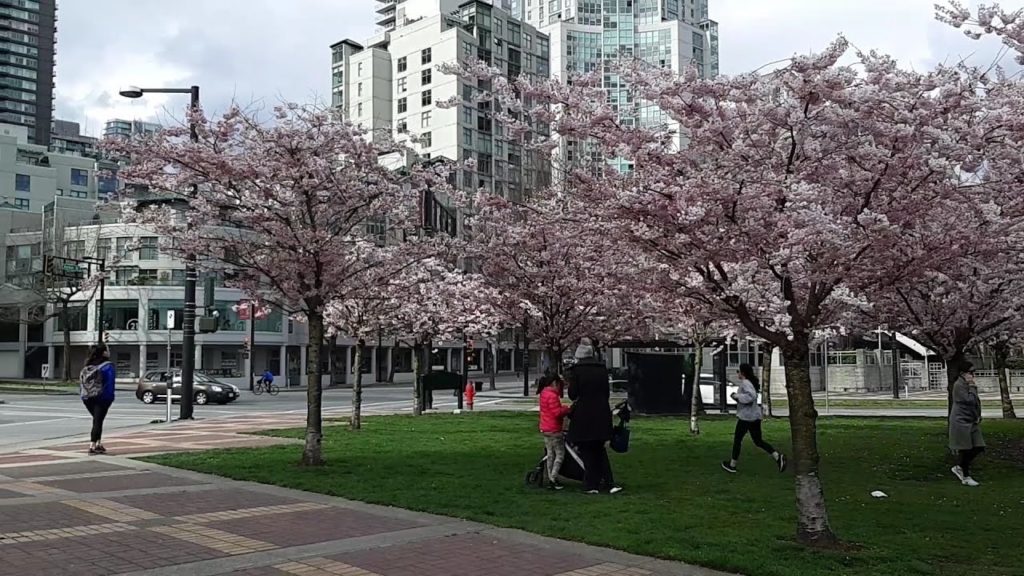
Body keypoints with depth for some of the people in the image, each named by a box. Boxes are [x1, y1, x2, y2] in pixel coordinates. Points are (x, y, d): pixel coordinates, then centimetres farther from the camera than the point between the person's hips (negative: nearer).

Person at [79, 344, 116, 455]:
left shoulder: (87, 365, 10)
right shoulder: (108, 366, -9)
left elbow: (81, 381, 10)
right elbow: (110, 384, -15)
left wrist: (83, 394, 12)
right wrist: (109, 397, -11)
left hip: (87, 398, 6)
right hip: (100, 398, -6)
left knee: (97, 420, 19)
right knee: (98, 421, -3)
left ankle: (99, 444, 20)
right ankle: (92, 446, -9)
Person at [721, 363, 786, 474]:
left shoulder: (745, 383, -16)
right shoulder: (751, 382, 14)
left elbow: (751, 396, -31)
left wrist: (737, 396, -20)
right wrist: (737, 395, 15)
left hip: (746, 416, -9)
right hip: (755, 416, 9)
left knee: (737, 439, 6)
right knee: (758, 441, 12)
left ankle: (732, 465, 16)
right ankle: (778, 456, -4)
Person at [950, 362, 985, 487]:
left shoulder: (969, 384, 14)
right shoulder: (959, 385, -14)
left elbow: (976, 402, 18)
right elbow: (970, 400, -23)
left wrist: (978, 416, 5)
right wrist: (973, 387, -13)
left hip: (972, 421, 9)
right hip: (961, 421, -9)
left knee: (978, 447, 4)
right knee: (966, 449, -1)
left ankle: (959, 468, 21)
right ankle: (966, 477, 11)